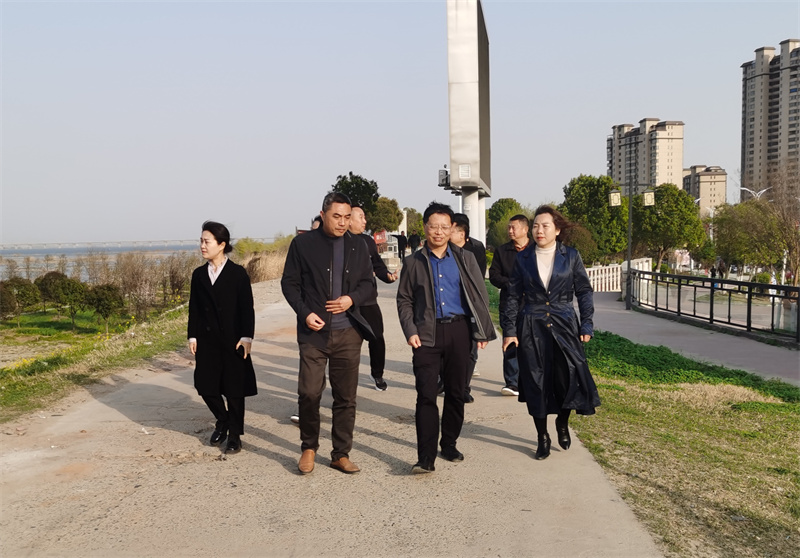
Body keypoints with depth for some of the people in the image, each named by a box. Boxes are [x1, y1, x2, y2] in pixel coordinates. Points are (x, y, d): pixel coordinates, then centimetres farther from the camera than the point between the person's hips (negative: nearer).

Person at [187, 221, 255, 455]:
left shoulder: (238, 273, -6)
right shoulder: (199, 274, 7)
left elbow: (247, 308, -7)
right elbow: (194, 308, 9)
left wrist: (246, 337, -12)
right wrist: (192, 336, 3)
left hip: (232, 340, -4)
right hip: (207, 341, 4)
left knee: (234, 389, 3)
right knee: (205, 386, 6)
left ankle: (235, 435, 18)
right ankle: (222, 422, 31)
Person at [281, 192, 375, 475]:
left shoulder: (357, 246, 7)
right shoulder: (303, 244, -1)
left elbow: (367, 282, 12)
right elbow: (289, 282, 1)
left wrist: (352, 299, -8)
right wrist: (305, 312, -12)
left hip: (348, 333, 3)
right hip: (314, 331, -2)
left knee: (346, 397, 7)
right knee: (309, 392, -7)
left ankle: (341, 454, 21)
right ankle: (309, 447, 18)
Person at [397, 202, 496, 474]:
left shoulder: (465, 259, 8)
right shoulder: (414, 262, 6)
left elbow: (480, 295, 7)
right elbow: (404, 300, 7)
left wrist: (483, 330, 1)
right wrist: (410, 332, -5)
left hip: (458, 331, 2)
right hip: (427, 334, -1)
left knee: (456, 392, 10)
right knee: (426, 395, -7)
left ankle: (449, 444, 27)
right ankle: (426, 457, -4)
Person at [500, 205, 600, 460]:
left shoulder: (570, 256, 3)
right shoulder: (523, 258, 4)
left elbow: (584, 291, 7)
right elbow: (513, 296, 5)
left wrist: (586, 325, 1)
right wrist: (509, 330, 1)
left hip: (563, 325, 0)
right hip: (531, 327, 1)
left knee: (569, 377, -10)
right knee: (535, 383, 3)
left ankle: (562, 423, 21)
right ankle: (542, 438, 19)